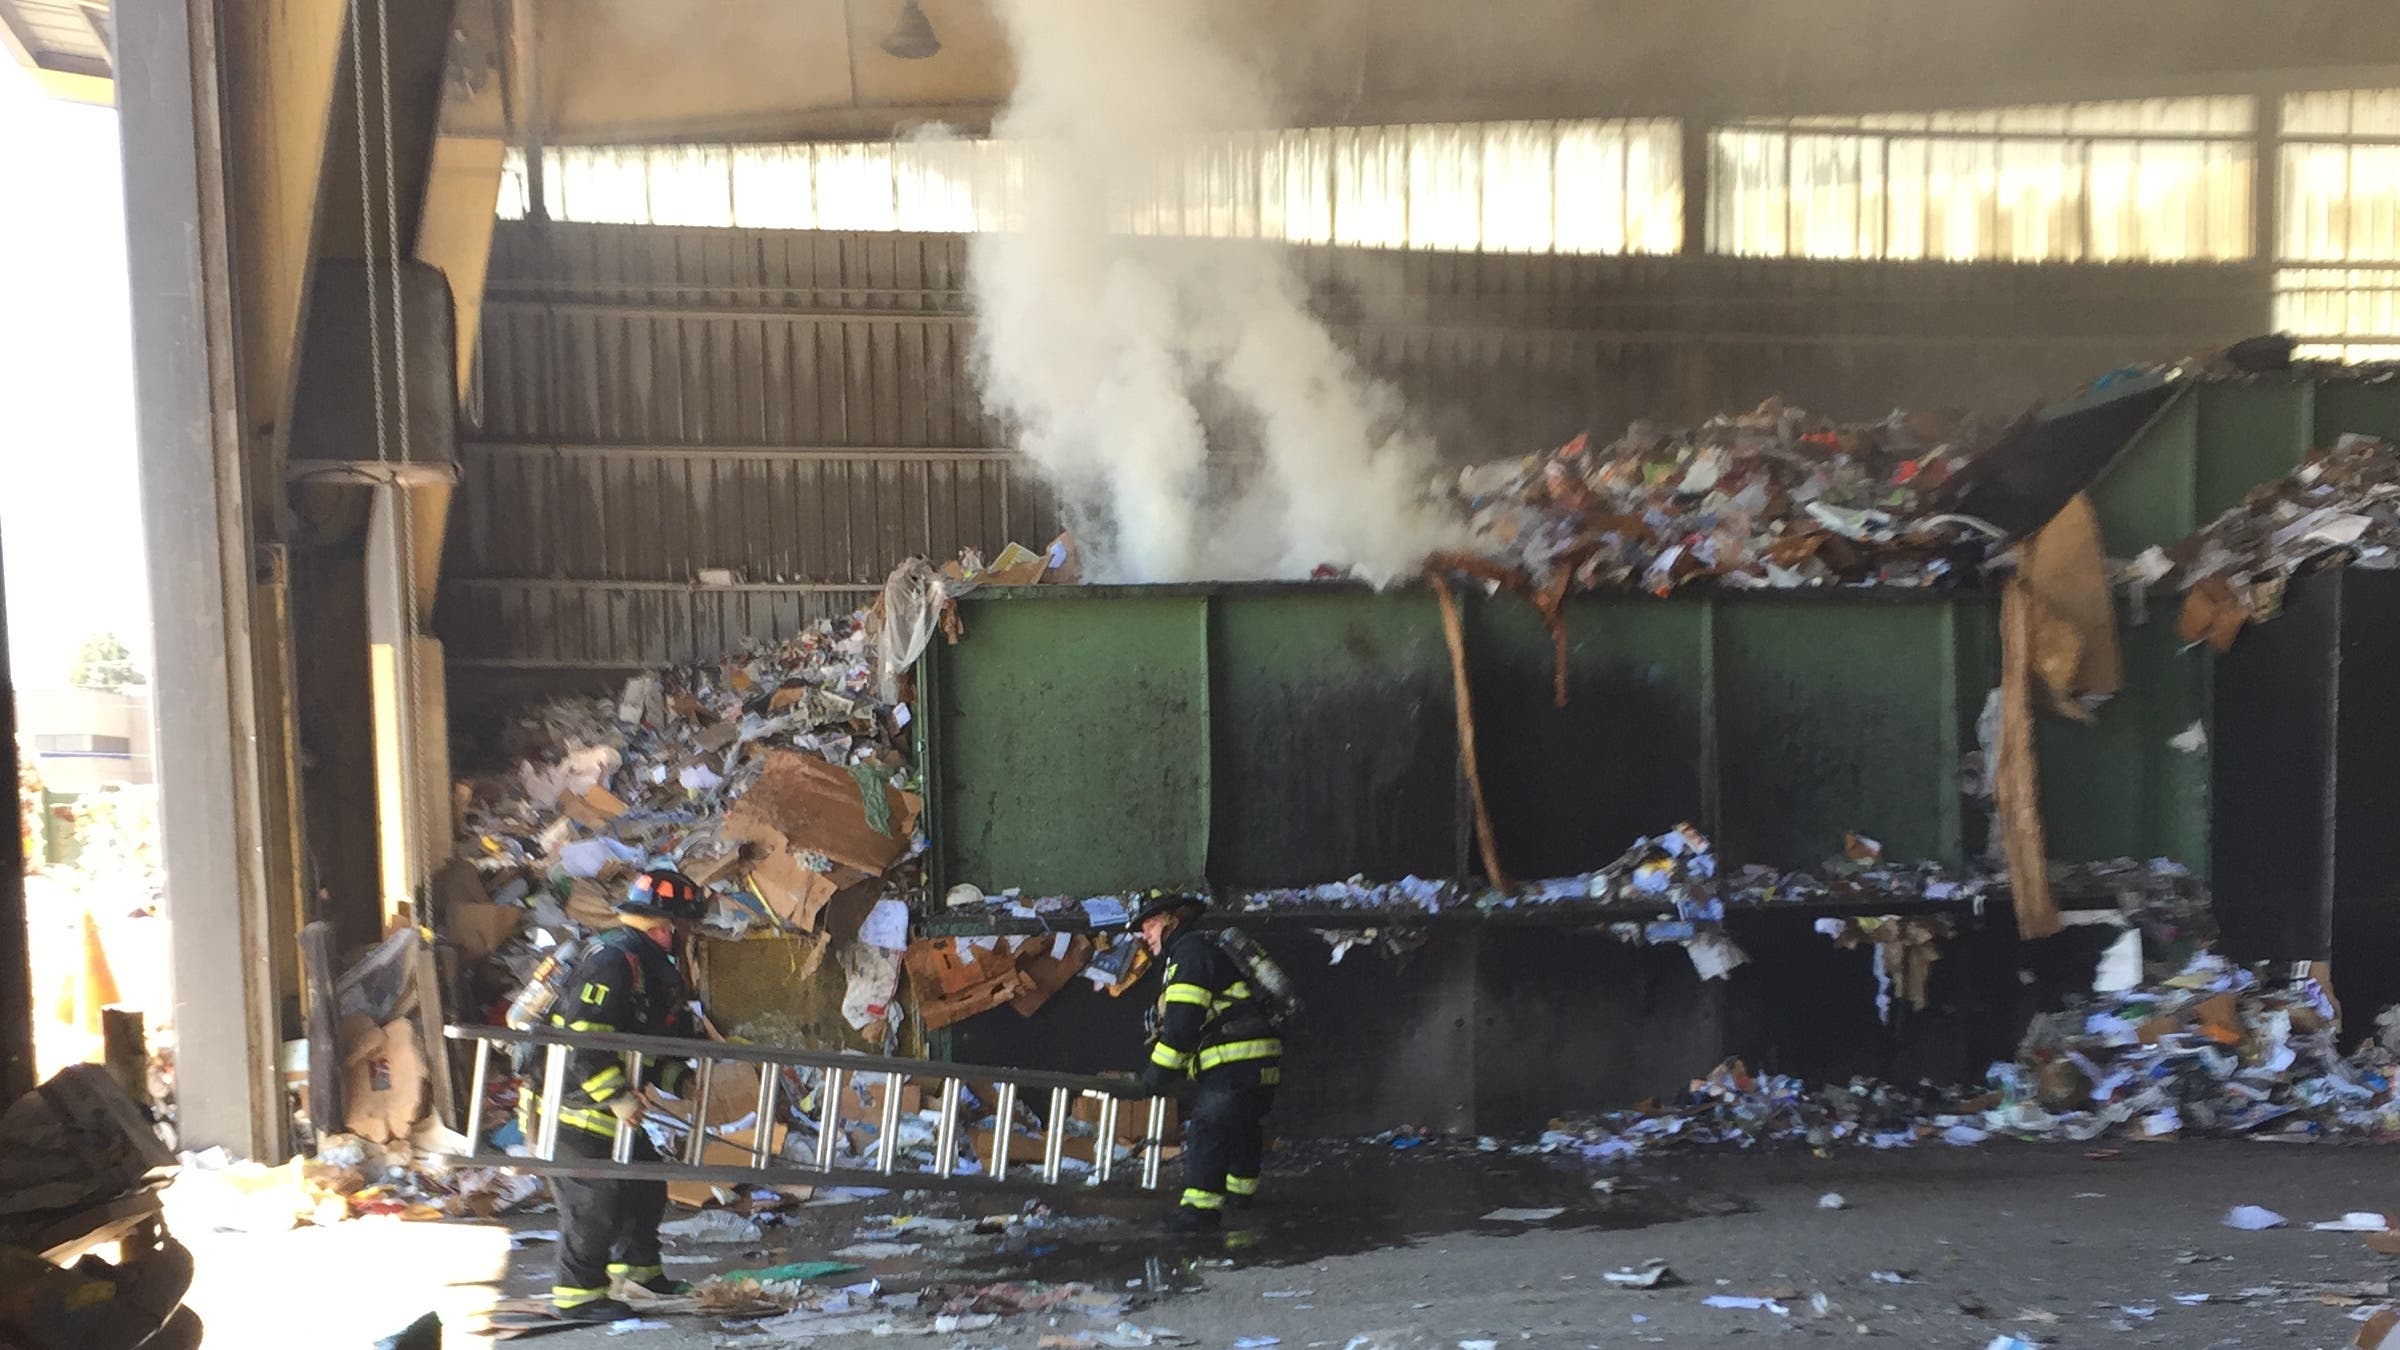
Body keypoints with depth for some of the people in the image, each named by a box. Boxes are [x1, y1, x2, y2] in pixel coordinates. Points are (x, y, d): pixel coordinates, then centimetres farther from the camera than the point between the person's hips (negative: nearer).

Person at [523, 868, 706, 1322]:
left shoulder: (654, 967, 10)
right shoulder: (613, 960, -23)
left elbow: (661, 1037, 17)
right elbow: (583, 1040, -30)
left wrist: (676, 1076, 1)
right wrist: (618, 1097, -28)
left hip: (609, 1109, 10)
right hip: (574, 1109, -10)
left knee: (646, 1184, 17)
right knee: (595, 1199, -4)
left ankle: (637, 1266, 35)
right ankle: (578, 1293, 10)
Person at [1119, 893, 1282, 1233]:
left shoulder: (1190, 949, -7)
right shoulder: (1206, 949, 26)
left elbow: (1182, 1019, -16)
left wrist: (1158, 1071, -12)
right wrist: (1167, 1072, 23)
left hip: (1236, 1062, -11)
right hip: (1258, 1064, 11)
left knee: (1207, 1130, -16)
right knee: (1242, 1127, 25)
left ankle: (1201, 1207, -21)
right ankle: (1241, 1189, 41)